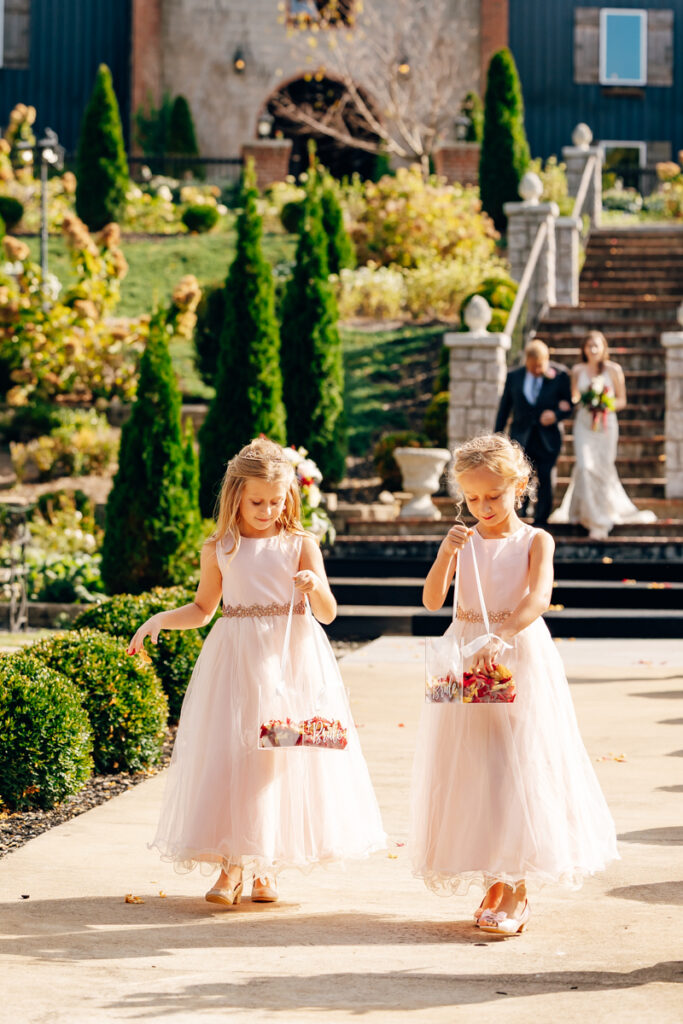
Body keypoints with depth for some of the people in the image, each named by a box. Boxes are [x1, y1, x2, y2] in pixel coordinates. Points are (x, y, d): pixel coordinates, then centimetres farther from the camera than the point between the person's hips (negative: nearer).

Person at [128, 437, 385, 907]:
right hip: (235, 658, 1)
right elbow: (203, 608, 16)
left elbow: (328, 613, -4)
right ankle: (232, 864, 6)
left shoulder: (301, 544, 0)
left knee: (286, 756, 1)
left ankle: (268, 865, 14)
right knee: (229, 754, -3)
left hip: (293, 657, -1)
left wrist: (316, 585, -25)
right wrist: (160, 620, 0)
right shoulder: (219, 549, 5)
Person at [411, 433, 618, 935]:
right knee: (472, 771, 6)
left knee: (518, 768, -4)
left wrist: (499, 637, -37)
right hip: (466, 658, 4)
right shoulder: (465, 540, 4)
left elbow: (538, 599, -22)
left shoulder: (535, 540, -5)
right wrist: (446, 552, -19)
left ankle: (517, 892, 2)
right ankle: (494, 880, 17)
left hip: (520, 656, -4)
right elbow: (432, 600, -4)